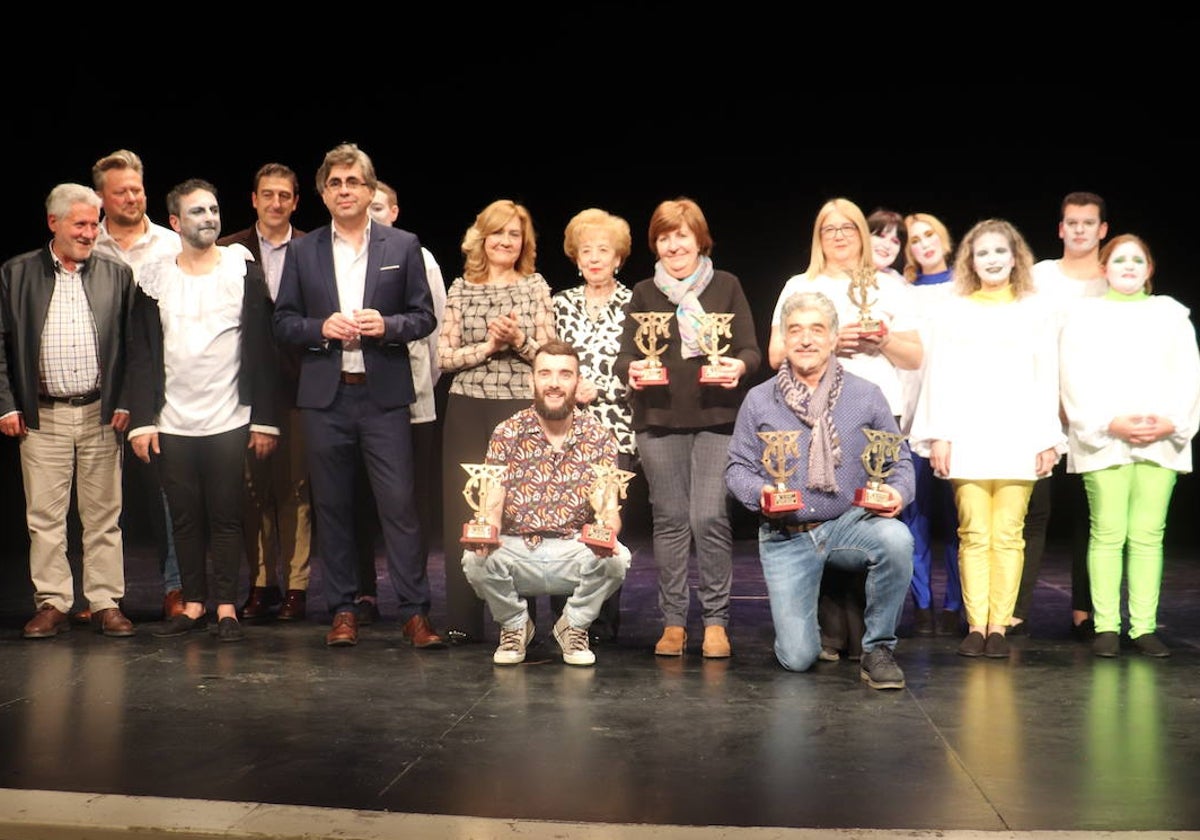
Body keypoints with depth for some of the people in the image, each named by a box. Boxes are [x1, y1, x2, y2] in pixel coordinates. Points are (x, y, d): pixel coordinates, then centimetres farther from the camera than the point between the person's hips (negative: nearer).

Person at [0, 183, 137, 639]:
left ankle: (106, 603, 13)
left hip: (101, 414, 0)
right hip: (42, 417, 0)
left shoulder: (117, 274, 6)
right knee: (44, 516, 4)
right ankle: (52, 604, 13)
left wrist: (125, 403, 0)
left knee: (103, 516, 5)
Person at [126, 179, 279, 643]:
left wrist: (265, 420, -5)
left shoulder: (244, 272, 2)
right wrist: (141, 421, -1)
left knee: (226, 517, 0)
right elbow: (142, 356, 7)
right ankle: (193, 604, 17)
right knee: (184, 517, 7)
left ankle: (226, 607, 9)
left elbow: (261, 351, 0)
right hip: (171, 424, 2)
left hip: (229, 422, -2)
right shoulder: (154, 279, 7)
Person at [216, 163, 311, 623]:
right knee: (253, 486, 5)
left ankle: (296, 584, 9)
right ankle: (260, 582, 15)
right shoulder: (230, 251, 7)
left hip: (297, 382, -1)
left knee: (296, 485, 2)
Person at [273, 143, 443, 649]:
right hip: (325, 397, 2)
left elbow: (424, 316, 6)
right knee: (332, 507, 7)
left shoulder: (402, 246, 6)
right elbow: (283, 323, 9)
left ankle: (414, 612, 2)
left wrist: (387, 326, -13)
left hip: (384, 394, -2)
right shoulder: (302, 252, 10)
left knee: (399, 504, -5)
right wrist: (321, 328, -10)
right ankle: (342, 610, 18)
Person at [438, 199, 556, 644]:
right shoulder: (460, 289, 8)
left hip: (522, 410, -1)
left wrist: (519, 340, -13)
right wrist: (487, 346, -11)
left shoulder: (536, 286, 7)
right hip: (468, 410, 1)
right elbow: (444, 357, 3)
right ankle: (463, 620, 10)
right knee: (465, 515, 1)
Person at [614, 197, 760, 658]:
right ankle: (673, 621, 13)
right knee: (670, 520, 4)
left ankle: (716, 621, 6)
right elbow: (624, 356, 7)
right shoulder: (643, 292, 12)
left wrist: (740, 366, -18)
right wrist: (632, 370, -16)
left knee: (710, 518, -7)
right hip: (659, 420, 2)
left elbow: (752, 349, 5)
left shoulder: (726, 286, 8)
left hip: (717, 417, -1)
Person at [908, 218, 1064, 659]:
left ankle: (998, 626, 2)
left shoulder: (1036, 310, 12)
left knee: (1007, 534, -3)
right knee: (974, 534, -2)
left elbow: (1046, 379, 9)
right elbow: (939, 375, 6)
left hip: (1018, 437, 0)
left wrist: (1048, 440, 2)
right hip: (967, 437, 0)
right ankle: (976, 626, 2)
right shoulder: (951, 310, 11)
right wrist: (938, 436, -2)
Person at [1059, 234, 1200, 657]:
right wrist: (1109, 423, -13)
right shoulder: (1084, 315, 9)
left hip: (1162, 442, 2)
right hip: (1104, 443, -2)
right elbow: (1077, 380, -1)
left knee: (1148, 535, 0)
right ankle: (1106, 626, 1)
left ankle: (1144, 627, 4)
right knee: (1107, 535, -3)